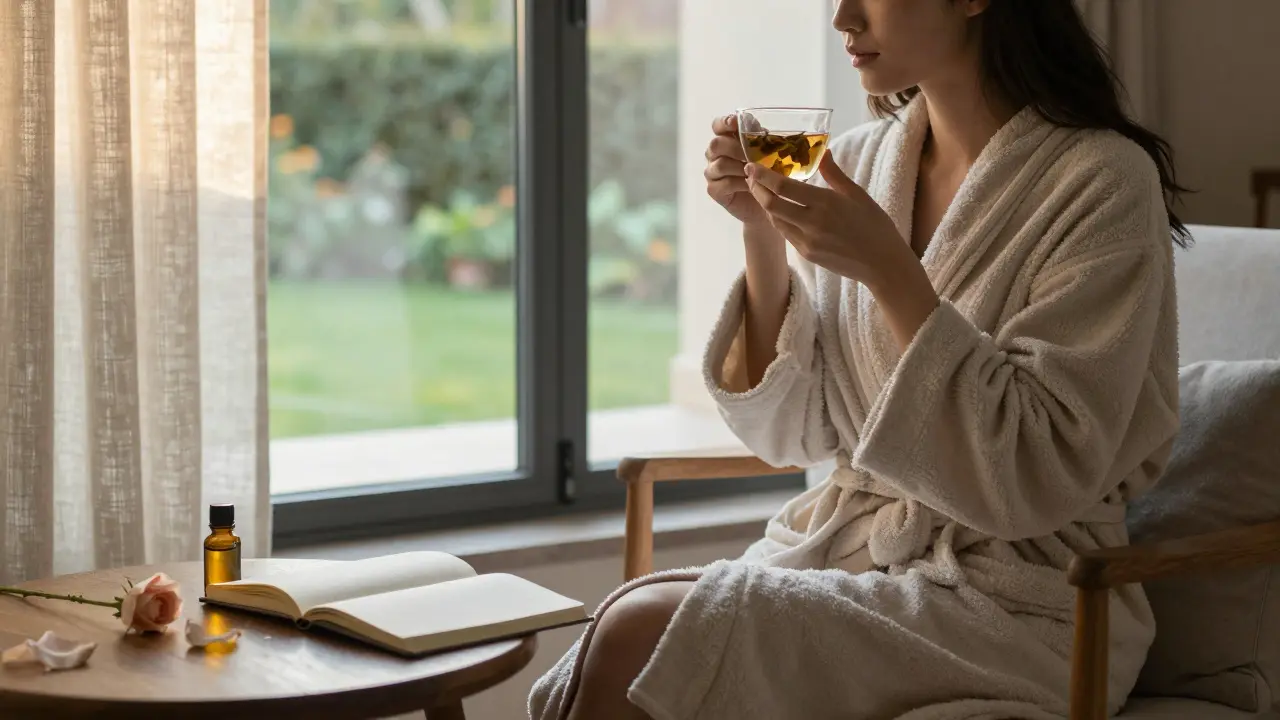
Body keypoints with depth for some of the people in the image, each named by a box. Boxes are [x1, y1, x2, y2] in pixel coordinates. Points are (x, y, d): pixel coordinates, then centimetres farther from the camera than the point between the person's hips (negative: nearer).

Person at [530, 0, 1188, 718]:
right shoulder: (857, 160, 8)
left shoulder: (1102, 179, -10)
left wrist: (887, 269, -22)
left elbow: (1040, 477, -17)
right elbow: (789, 431, 9)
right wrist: (763, 235, -5)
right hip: (838, 549, 5)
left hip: (1011, 602, -5)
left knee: (640, 632, -23)